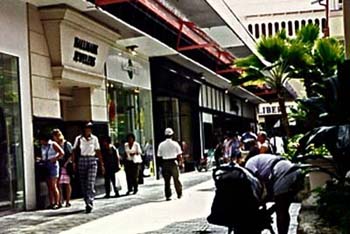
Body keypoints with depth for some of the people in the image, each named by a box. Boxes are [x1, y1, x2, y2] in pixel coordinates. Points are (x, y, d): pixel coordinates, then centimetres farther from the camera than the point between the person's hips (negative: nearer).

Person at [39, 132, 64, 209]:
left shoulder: (53, 144, -3)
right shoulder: (43, 146, 16)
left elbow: (62, 153, -8)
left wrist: (55, 159, -11)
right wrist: (41, 160, 3)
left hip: (53, 165, -6)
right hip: (46, 166, 6)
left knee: (53, 186, -9)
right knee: (49, 186, 3)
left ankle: (57, 203, -6)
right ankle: (51, 203, 5)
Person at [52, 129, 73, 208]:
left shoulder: (67, 144, 0)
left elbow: (71, 155, -3)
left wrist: (66, 163, -11)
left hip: (66, 166, -3)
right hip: (58, 166, 3)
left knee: (67, 184, 2)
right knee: (59, 184, -2)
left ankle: (68, 201, 6)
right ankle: (60, 201, 3)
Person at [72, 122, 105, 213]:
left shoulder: (94, 139, 4)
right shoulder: (78, 139, 3)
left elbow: (98, 152, 6)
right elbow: (74, 151, 3)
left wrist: (102, 164, 5)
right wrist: (74, 162, -8)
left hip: (92, 161, -1)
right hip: (82, 161, 1)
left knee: (90, 184, -13)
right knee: (83, 185, 6)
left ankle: (90, 204, -17)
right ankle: (87, 203, 18)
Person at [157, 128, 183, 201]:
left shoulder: (161, 145, 0)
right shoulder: (175, 143, -2)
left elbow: (159, 156, -1)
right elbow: (179, 154, -4)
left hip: (165, 163, 1)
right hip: (173, 163, -1)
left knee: (167, 181, 5)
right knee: (176, 179, 10)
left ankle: (168, 196, 4)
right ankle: (179, 194, 17)